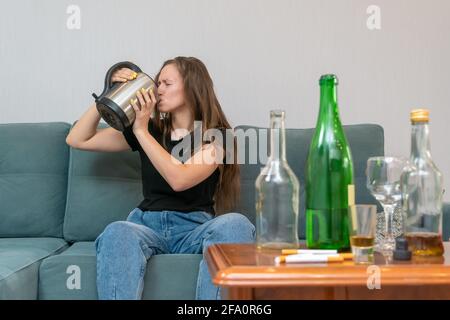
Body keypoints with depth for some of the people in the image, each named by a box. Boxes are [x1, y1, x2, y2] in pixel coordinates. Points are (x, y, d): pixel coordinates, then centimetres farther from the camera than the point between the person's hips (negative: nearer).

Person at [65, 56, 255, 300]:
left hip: (195, 228, -2)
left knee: (235, 223, -35)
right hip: (148, 225, 2)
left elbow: (179, 180, -16)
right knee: (117, 231, -34)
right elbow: (77, 140, 16)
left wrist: (141, 131, -11)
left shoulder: (215, 135, 3)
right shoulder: (149, 129, 14)